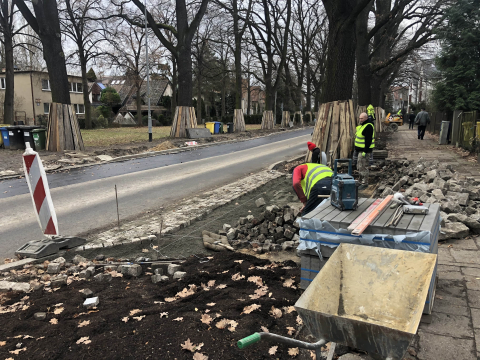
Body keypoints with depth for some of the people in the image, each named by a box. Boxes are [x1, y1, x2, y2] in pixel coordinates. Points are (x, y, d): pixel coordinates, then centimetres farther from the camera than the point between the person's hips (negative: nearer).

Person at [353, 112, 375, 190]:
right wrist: (356, 149, 23)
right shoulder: (362, 125, 14)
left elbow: (368, 140, -24)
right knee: (359, 167, 18)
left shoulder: (368, 126, -19)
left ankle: (364, 183, 4)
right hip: (359, 150, 11)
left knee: (363, 167, -5)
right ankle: (361, 181, 30)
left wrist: (365, 151, -25)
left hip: (364, 150, -10)